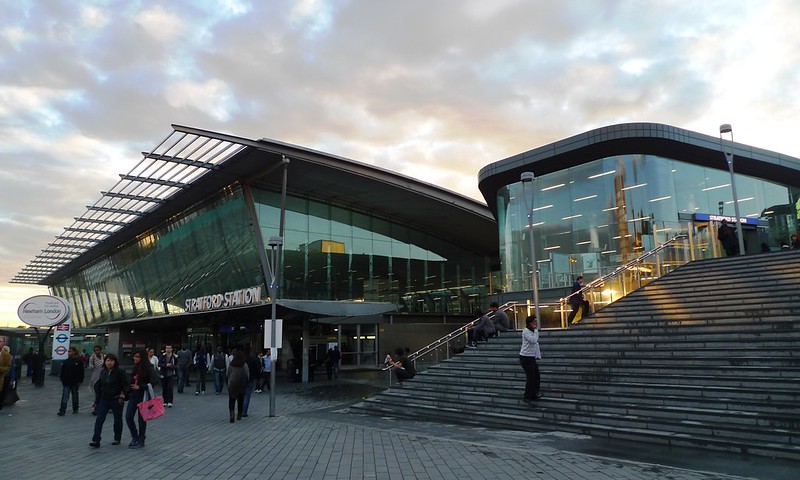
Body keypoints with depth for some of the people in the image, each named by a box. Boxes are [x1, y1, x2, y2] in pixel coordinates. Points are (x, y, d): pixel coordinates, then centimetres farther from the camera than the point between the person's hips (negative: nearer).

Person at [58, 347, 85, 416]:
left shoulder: (79, 361, -6)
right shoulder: (66, 361, 3)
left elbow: (81, 372, -6)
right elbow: (62, 372, 6)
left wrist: (80, 381, -9)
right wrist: (62, 380, -1)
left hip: (75, 382, -2)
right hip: (66, 382, 2)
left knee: (75, 396, 12)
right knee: (64, 397, -4)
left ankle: (75, 409, 23)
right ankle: (62, 410, -2)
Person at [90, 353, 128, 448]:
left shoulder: (119, 372, -11)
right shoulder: (103, 372, 5)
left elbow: (126, 385, -9)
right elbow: (99, 386, 12)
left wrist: (123, 396, -16)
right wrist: (96, 401, 11)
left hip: (116, 400, -4)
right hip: (104, 399, 4)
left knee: (117, 420, 9)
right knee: (99, 419, -6)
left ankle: (117, 439, 25)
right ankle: (96, 441, -5)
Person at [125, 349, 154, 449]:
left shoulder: (147, 369, -12)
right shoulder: (134, 368, 9)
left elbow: (151, 383, -17)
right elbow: (131, 382, 13)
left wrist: (139, 387, -22)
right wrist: (127, 393, 6)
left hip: (143, 396, -6)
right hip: (133, 396, 6)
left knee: (141, 419, 4)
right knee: (128, 416, 2)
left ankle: (141, 441, 18)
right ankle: (134, 437, 23)